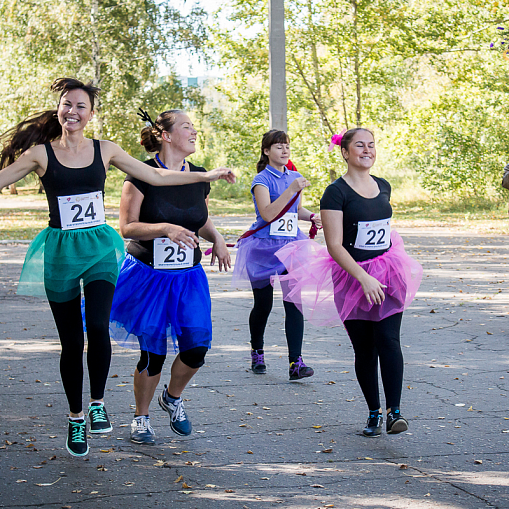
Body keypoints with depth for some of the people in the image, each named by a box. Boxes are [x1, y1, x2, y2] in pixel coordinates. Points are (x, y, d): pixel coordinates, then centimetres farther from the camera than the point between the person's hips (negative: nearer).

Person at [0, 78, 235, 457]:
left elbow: (156, 176, 10)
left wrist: (208, 176, 10)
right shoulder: (41, 153, -1)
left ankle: (98, 403, 1)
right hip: (59, 251, -1)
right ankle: (76, 418, 22)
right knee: (71, 341, 4)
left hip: (98, 248, 1)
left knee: (97, 326, -21)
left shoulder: (105, 151, 5)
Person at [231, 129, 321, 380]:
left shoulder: (294, 177, 11)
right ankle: (257, 353, 30)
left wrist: (312, 216, 4)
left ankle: (296, 362, -12)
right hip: (264, 247, -4)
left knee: (294, 303, -9)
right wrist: (291, 189, -27)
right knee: (263, 305, 6)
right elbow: (267, 213, -22)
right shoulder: (262, 179, -8)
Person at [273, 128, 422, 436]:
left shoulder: (383, 187, 9)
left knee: (388, 339, -11)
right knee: (364, 349, 3)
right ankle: (374, 412, 16)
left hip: (387, 274, 4)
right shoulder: (337, 192, -10)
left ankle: (394, 411, -12)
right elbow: (335, 245, -15)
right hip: (351, 278, -4)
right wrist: (364, 278, -22)